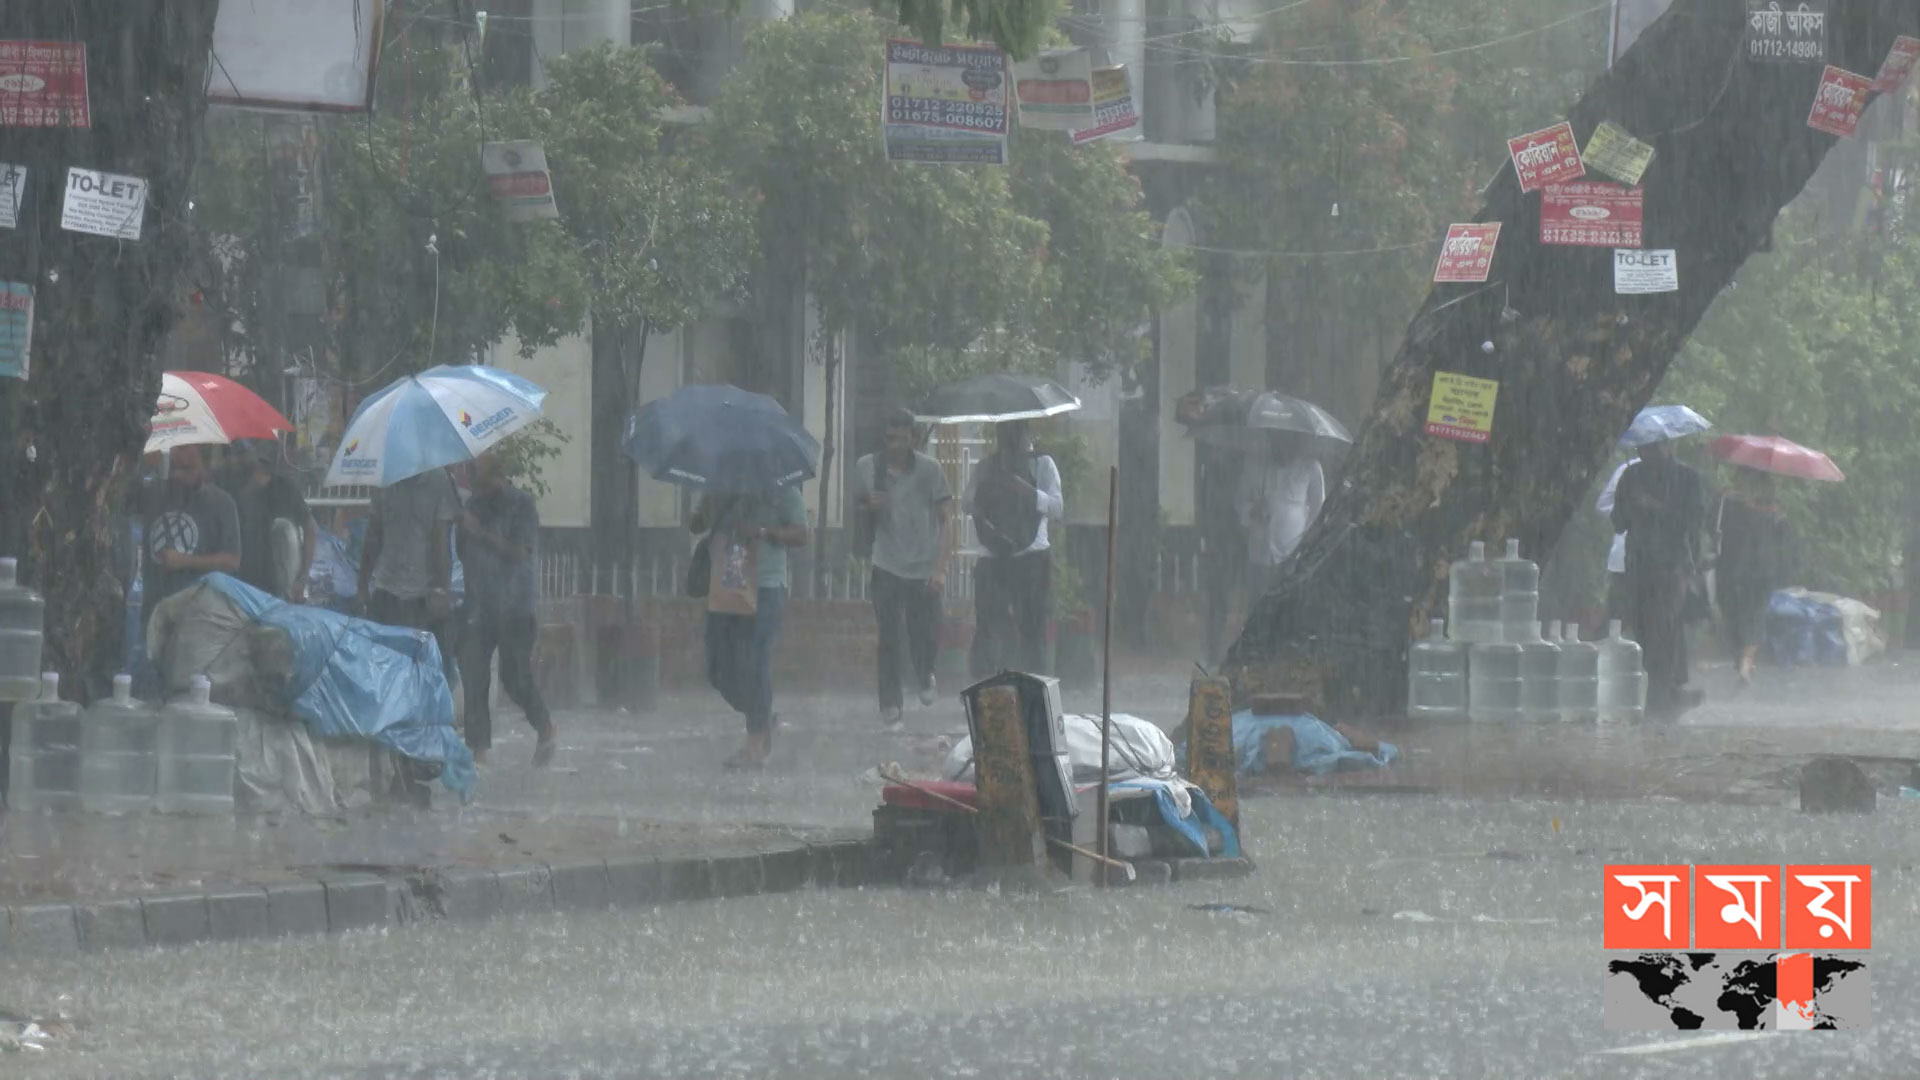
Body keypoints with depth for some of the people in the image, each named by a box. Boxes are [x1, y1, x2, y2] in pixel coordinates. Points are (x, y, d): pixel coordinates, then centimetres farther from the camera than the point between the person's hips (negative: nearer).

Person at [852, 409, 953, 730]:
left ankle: (924, 679, 39)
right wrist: (869, 507, -11)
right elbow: (858, 509, 15)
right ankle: (889, 706, -1)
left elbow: (945, 520, -3)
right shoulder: (866, 468, 0)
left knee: (923, 636, 7)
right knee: (889, 639, -6)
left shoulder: (930, 470, -5)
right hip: (887, 568, 1)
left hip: (925, 568, -1)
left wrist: (940, 568, -11)